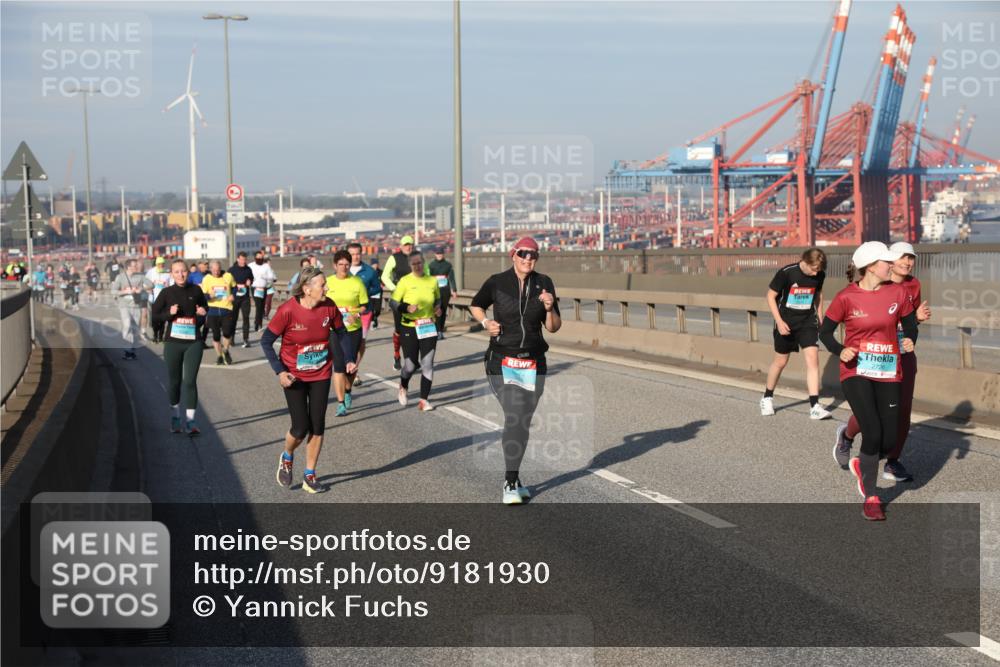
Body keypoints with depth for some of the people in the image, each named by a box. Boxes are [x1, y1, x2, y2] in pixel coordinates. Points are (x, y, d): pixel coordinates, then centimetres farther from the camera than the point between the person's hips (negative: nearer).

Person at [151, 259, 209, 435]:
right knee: (174, 381, 11)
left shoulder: (195, 290, 2)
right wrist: (169, 313, -15)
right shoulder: (166, 292, 0)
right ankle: (175, 416, 28)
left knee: (190, 381, -7)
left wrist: (203, 311, -3)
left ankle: (190, 421, -5)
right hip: (173, 342, 0)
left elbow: (204, 306, 20)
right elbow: (154, 315, 2)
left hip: (193, 343, 0)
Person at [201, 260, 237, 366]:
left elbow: (234, 287, 19)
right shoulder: (206, 279, -1)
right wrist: (210, 296, -23)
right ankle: (219, 356, 23)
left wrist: (232, 295, -1)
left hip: (226, 309, 0)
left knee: (227, 332, -12)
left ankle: (225, 351, 17)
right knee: (216, 335, 4)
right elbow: (202, 296, -1)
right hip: (213, 310, 0)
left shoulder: (228, 276, 1)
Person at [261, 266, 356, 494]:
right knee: (301, 427, -5)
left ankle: (309, 476, 19)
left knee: (317, 426, 3)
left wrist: (349, 359, -5)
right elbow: (266, 341, -12)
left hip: (320, 375, 3)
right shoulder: (288, 310, -22)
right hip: (294, 377, -3)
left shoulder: (329, 307, -11)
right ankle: (287, 458, 29)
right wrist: (279, 372, -19)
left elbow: (341, 333, 7)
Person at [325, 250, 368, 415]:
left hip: (353, 329, 1)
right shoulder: (327, 282, 2)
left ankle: (347, 392, 38)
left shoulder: (357, 282, 0)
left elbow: (364, 306, 3)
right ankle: (340, 403, -5)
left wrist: (357, 315, -16)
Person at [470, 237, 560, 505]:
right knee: (514, 417, -18)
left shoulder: (544, 284, 2)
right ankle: (511, 484, -12)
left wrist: (549, 308, -13)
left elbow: (553, 328, 6)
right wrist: (485, 322, -4)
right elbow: (475, 305, 15)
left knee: (523, 424, 9)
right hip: (503, 363, -3)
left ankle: (512, 480, 24)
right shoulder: (496, 282, -3)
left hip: (534, 364, 3)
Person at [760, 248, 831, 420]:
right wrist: (779, 321, -16)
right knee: (780, 361, 10)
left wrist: (820, 318, 13)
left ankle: (815, 406, -12)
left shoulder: (819, 275, -6)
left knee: (813, 359, -12)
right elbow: (771, 296, -10)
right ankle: (767, 398, 33)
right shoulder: (786, 273, -18)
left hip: (808, 321, 2)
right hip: (786, 323, -2)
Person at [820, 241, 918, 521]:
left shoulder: (898, 292, 0)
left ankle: (861, 464, 38)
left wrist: (910, 341, -11)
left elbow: (910, 325, 12)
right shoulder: (846, 297, -8)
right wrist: (840, 351, -17)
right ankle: (871, 497, 2)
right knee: (873, 432, -17)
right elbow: (825, 331, 1)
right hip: (856, 372, -4)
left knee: (889, 442, 2)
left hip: (888, 373, 4)